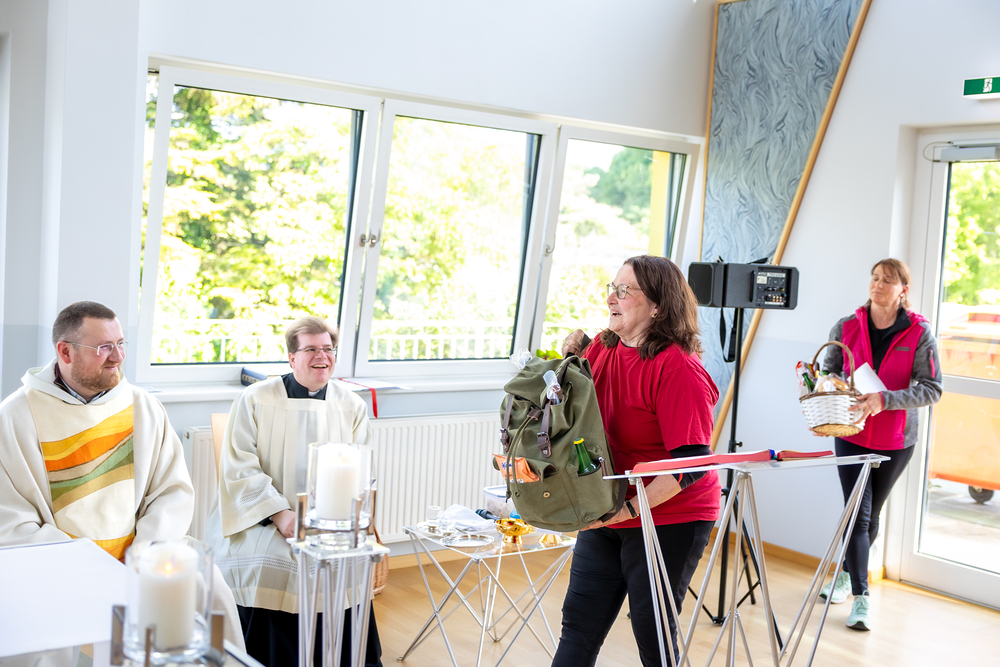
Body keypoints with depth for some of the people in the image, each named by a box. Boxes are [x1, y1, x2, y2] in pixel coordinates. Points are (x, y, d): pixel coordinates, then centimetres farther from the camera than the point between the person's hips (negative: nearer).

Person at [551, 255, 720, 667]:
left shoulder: (679, 369, -21)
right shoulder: (602, 347, 1)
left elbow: (691, 463, -24)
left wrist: (630, 509, -28)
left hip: (668, 520, -7)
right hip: (606, 515, 7)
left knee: (653, 631, 7)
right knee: (580, 623, 12)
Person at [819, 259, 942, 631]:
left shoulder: (919, 333, -8)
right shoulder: (846, 328, -2)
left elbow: (932, 389, -12)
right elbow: (829, 374, 7)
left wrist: (885, 399, -25)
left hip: (895, 441, 0)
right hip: (851, 434, 0)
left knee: (870, 515, 15)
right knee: (858, 513, -6)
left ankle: (846, 575, 35)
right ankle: (861, 597, 0)